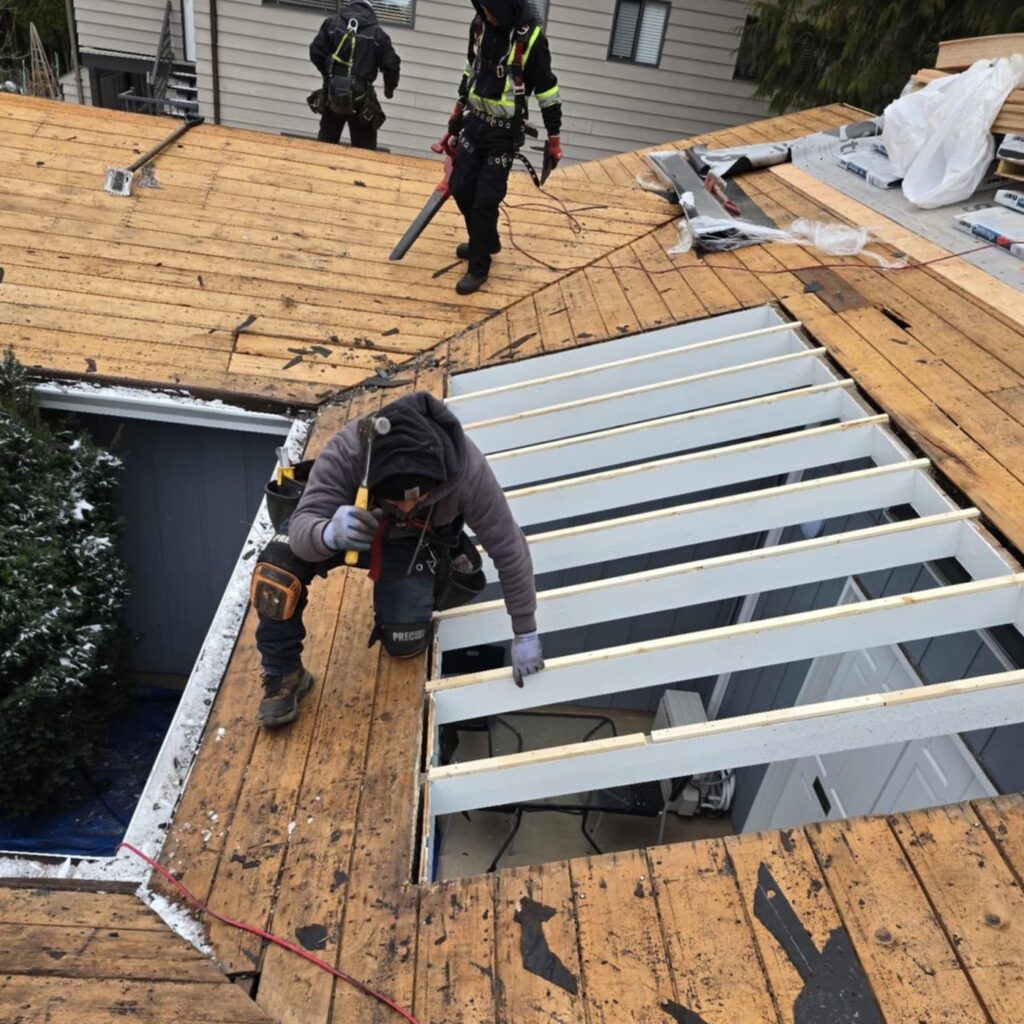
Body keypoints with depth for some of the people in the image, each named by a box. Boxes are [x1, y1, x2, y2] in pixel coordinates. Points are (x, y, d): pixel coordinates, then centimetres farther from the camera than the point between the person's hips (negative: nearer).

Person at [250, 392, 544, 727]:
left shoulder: (468, 470, -37)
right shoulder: (346, 451, -39)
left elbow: (509, 548, -24)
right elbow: (302, 524, -36)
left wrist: (525, 633, -17)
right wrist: (328, 534, -62)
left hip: (413, 543, 1)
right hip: (347, 521, 0)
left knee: (405, 644, -11)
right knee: (277, 572, -27)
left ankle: (436, 577, 22)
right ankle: (284, 675, -2)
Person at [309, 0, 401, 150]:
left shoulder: (332, 23, 8)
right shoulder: (377, 33, 3)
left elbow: (316, 52, 6)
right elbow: (391, 65, 2)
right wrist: (389, 87, 21)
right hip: (361, 98, -2)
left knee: (326, 142, 11)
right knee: (364, 149, 2)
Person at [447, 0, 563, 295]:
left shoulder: (531, 38, -18)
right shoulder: (480, 25, 0)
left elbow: (547, 90, -12)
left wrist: (553, 139, -10)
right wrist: (459, 110, 23)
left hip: (504, 133, -6)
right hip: (474, 122, 6)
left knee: (485, 200, -7)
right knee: (461, 188, 10)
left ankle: (478, 265, 9)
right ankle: (486, 241, 33)